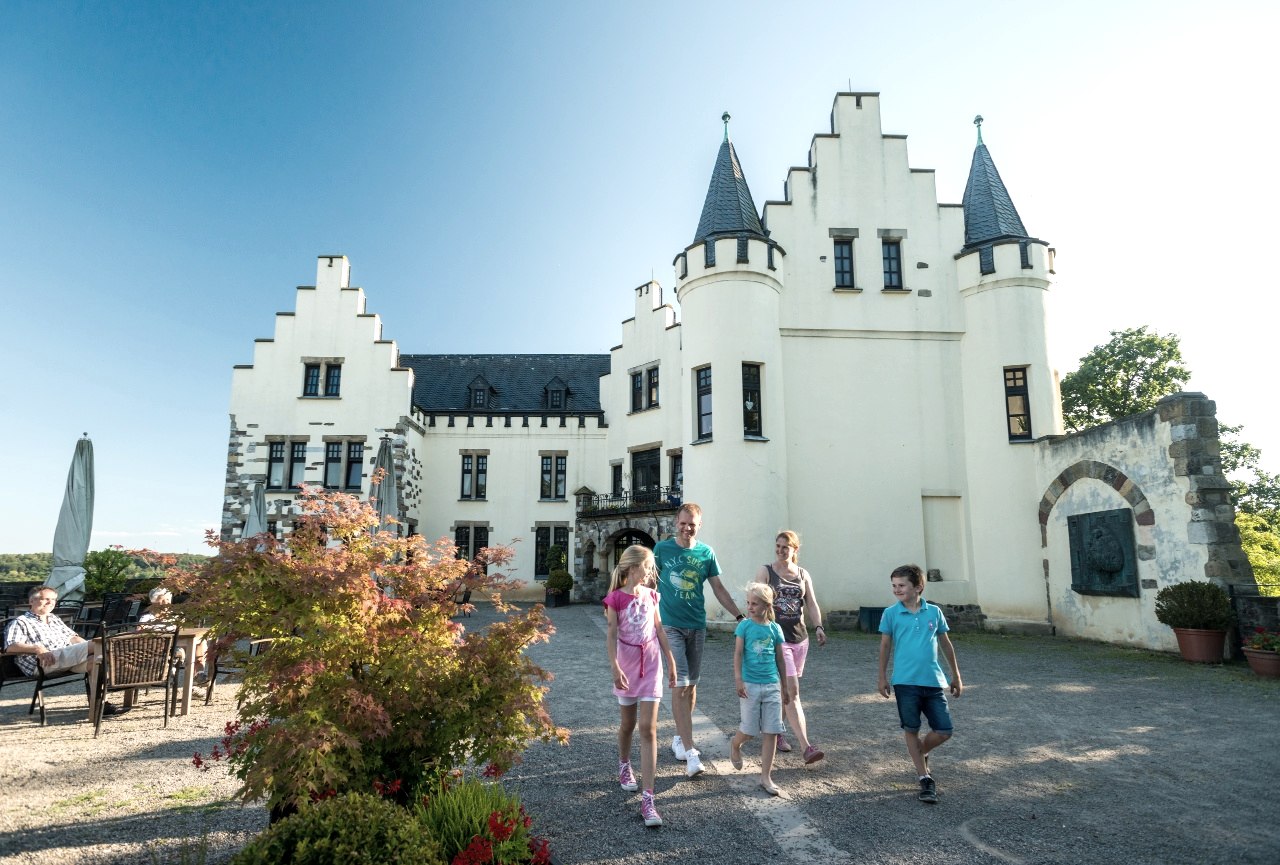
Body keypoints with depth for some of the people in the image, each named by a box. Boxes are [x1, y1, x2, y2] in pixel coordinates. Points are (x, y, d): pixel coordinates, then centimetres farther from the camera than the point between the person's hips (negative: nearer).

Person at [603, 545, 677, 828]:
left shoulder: (651, 595, 1)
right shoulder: (616, 598, -11)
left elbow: (659, 630, 9)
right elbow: (612, 636, -12)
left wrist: (671, 661, 11)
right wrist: (615, 668, -20)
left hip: (651, 665, 2)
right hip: (627, 665, -2)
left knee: (648, 729, -5)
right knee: (628, 724, 17)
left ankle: (647, 798, -5)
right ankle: (624, 767, 46)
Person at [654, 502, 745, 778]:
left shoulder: (706, 553, 4)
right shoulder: (663, 548, -3)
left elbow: (718, 588, 8)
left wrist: (739, 615, 0)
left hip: (697, 626, 4)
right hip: (670, 625, -3)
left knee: (691, 684, 11)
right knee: (679, 685, -10)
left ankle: (679, 737, 28)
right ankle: (690, 752, -9)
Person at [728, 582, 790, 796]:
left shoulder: (775, 628, 4)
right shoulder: (744, 626, -4)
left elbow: (780, 659, 11)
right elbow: (738, 654, -7)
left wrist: (785, 688, 14)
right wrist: (738, 679, -16)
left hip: (772, 685, 3)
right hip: (750, 684, -3)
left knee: (771, 732, 2)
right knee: (750, 729, 1)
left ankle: (766, 777, 11)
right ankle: (735, 744, 35)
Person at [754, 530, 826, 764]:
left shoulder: (803, 574, 9)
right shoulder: (765, 571, -3)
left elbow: (811, 604, 5)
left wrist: (818, 626, -12)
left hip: (799, 639, 5)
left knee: (784, 690, 15)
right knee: (792, 691, -12)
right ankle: (806, 747, -15)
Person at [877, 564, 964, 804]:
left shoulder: (934, 612, 2)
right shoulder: (891, 614, -2)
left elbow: (945, 644, 12)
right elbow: (885, 646, 4)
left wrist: (956, 676, 15)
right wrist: (882, 677, 3)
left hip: (933, 681, 2)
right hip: (905, 682, -2)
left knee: (944, 731, 1)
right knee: (911, 730, 3)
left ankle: (920, 753, 31)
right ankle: (925, 779, 18)